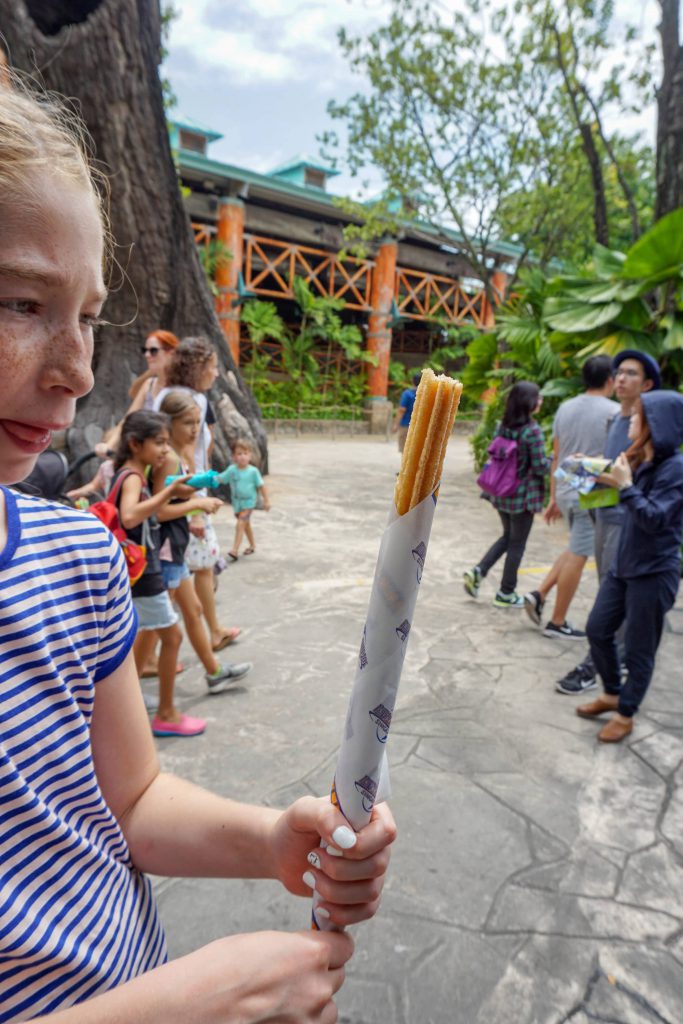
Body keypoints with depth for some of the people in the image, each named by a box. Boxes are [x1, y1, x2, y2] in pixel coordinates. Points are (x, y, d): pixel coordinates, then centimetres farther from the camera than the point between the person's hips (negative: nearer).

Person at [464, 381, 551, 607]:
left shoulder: (502, 426, 3)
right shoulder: (532, 431, -17)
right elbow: (540, 467, -16)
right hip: (523, 497, -6)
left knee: (507, 536, 23)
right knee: (517, 543, 8)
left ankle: (478, 572, 9)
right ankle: (506, 593, 19)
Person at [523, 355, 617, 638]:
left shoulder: (565, 408, 8)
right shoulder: (614, 411, -10)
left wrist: (554, 498, 16)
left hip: (565, 491, 7)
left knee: (576, 550, 22)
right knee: (578, 557, 3)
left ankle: (539, 595, 14)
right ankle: (557, 623, 12)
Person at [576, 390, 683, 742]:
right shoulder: (640, 460, 6)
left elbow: (654, 518, -23)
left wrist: (625, 485, -23)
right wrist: (612, 479, 4)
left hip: (653, 573, -8)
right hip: (623, 566, 8)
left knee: (639, 648, 6)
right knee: (598, 630, 14)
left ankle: (625, 715, 24)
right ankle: (612, 694, 35)